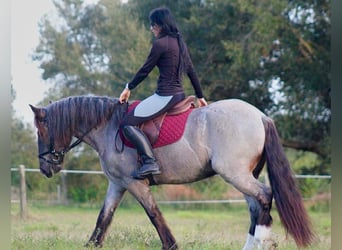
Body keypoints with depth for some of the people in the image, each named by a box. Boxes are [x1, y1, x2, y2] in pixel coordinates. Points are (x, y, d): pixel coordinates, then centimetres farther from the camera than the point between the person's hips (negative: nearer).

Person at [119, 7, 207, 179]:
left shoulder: (160, 44, -13)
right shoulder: (179, 42, 13)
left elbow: (145, 70, -7)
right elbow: (191, 71, 19)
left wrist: (128, 88, 6)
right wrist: (200, 97, 26)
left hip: (165, 96, -10)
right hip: (179, 94, 10)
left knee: (127, 123, -12)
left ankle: (150, 162, -24)